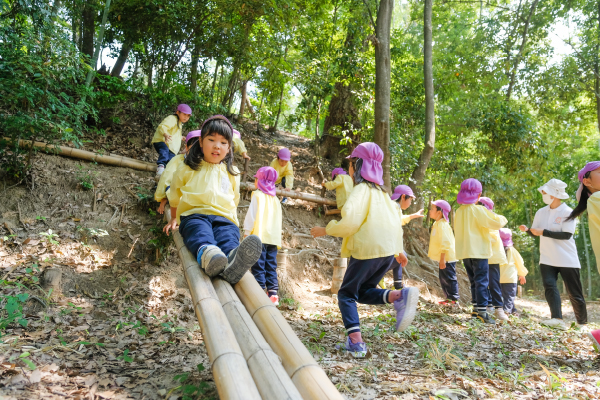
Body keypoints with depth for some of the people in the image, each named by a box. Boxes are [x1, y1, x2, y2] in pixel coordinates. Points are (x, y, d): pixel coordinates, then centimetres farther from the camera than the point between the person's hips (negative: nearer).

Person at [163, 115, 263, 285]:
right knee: (201, 234, -39)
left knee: (229, 237, -36)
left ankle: (233, 262, -68)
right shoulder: (187, 169, 17)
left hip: (223, 217, 1)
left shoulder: (231, 173, 23)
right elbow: (175, 197, 29)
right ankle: (206, 254, -71)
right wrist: (174, 219, 35)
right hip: (194, 215, -1)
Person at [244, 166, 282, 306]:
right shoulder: (275, 199, 16)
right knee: (271, 267, 8)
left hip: (259, 237, -6)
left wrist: (246, 232, -2)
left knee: (258, 267, -3)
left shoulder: (258, 195, -2)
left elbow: (251, 215, -8)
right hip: (273, 238, 6)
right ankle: (273, 294, 4)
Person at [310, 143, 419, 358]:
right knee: (364, 291, 20)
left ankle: (356, 342, -3)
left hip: (367, 250, -8)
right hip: (387, 251, 8)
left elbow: (350, 222, -18)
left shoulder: (361, 189, -8)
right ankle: (400, 296, -5)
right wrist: (399, 250, 25)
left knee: (347, 294, 7)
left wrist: (325, 230, -5)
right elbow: (395, 221, 18)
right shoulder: (380, 191, 16)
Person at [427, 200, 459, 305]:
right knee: (443, 279, 15)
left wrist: (442, 259, -25)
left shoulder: (442, 225, -19)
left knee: (449, 279, -3)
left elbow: (445, 243, -24)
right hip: (443, 258, 10)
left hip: (447, 258, -10)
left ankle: (453, 299, 4)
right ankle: (449, 298, 23)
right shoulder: (437, 224, 13)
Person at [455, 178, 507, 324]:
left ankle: (476, 309, 21)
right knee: (482, 281, -4)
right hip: (479, 251, -7)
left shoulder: (459, 211, 8)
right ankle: (482, 311, -8)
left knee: (474, 281, 16)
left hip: (465, 252, 7)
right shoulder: (478, 210, -12)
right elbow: (496, 222, -11)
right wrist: (503, 219, 9)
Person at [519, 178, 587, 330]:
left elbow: (566, 235, -20)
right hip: (547, 259, 4)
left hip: (567, 260, -4)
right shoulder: (541, 212, 5)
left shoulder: (568, 212, -12)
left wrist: (544, 232, -25)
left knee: (574, 293, 5)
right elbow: (535, 232, 11)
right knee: (549, 286, -14)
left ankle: (582, 323, 20)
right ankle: (557, 319, -22)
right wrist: (527, 230, -11)